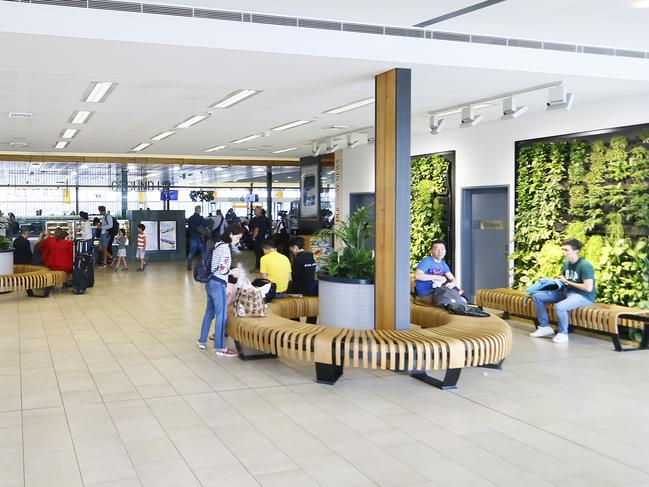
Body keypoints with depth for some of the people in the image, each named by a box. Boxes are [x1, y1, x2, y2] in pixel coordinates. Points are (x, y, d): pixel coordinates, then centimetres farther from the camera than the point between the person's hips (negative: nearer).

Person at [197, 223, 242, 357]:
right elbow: (223, 269, -22)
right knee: (221, 315, -2)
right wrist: (233, 272, -4)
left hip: (211, 282, 10)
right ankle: (220, 348, 3)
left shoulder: (218, 245, 12)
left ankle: (202, 341, 29)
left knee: (209, 312, 19)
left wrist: (230, 271, 14)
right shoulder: (225, 247, -16)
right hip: (218, 285, -10)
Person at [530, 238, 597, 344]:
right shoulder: (566, 263, 7)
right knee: (537, 296, 0)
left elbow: (588, 288, -25)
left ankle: (563, 334, -13)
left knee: (559, 306, -37)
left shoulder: (585, 265, -19)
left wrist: (568, 282, -16)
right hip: (566, 291, 9)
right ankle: (545, 327, 7)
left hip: (584, 295, -9)